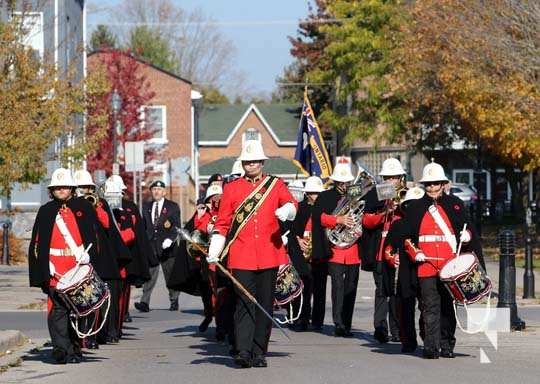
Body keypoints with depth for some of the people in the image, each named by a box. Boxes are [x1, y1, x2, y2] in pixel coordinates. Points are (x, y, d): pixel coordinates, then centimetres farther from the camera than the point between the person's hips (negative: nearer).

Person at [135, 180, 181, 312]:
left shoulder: (173, 207, 4)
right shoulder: (146, 207, 15)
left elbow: (176, 226, -1)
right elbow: (144, 226, 18)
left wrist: (170, 239, -15)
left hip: (166, 246, -2)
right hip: (151, 246, 2)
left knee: (170, 275, 8)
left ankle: (174, 301, 22)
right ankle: (145, 303, -19)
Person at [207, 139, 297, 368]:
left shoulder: (276, 185, 10)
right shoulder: (231, 188, 9)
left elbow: (292, 204, -6)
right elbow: (222, 224, 9)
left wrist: (287, 210, -31)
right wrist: (214, 252, -2)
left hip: (269, 255, 1)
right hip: (241, 257, -1)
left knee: (265, 305, 5)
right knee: (245, 304, -10)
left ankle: (259, 353, 13)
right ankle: (243, 352, -16)